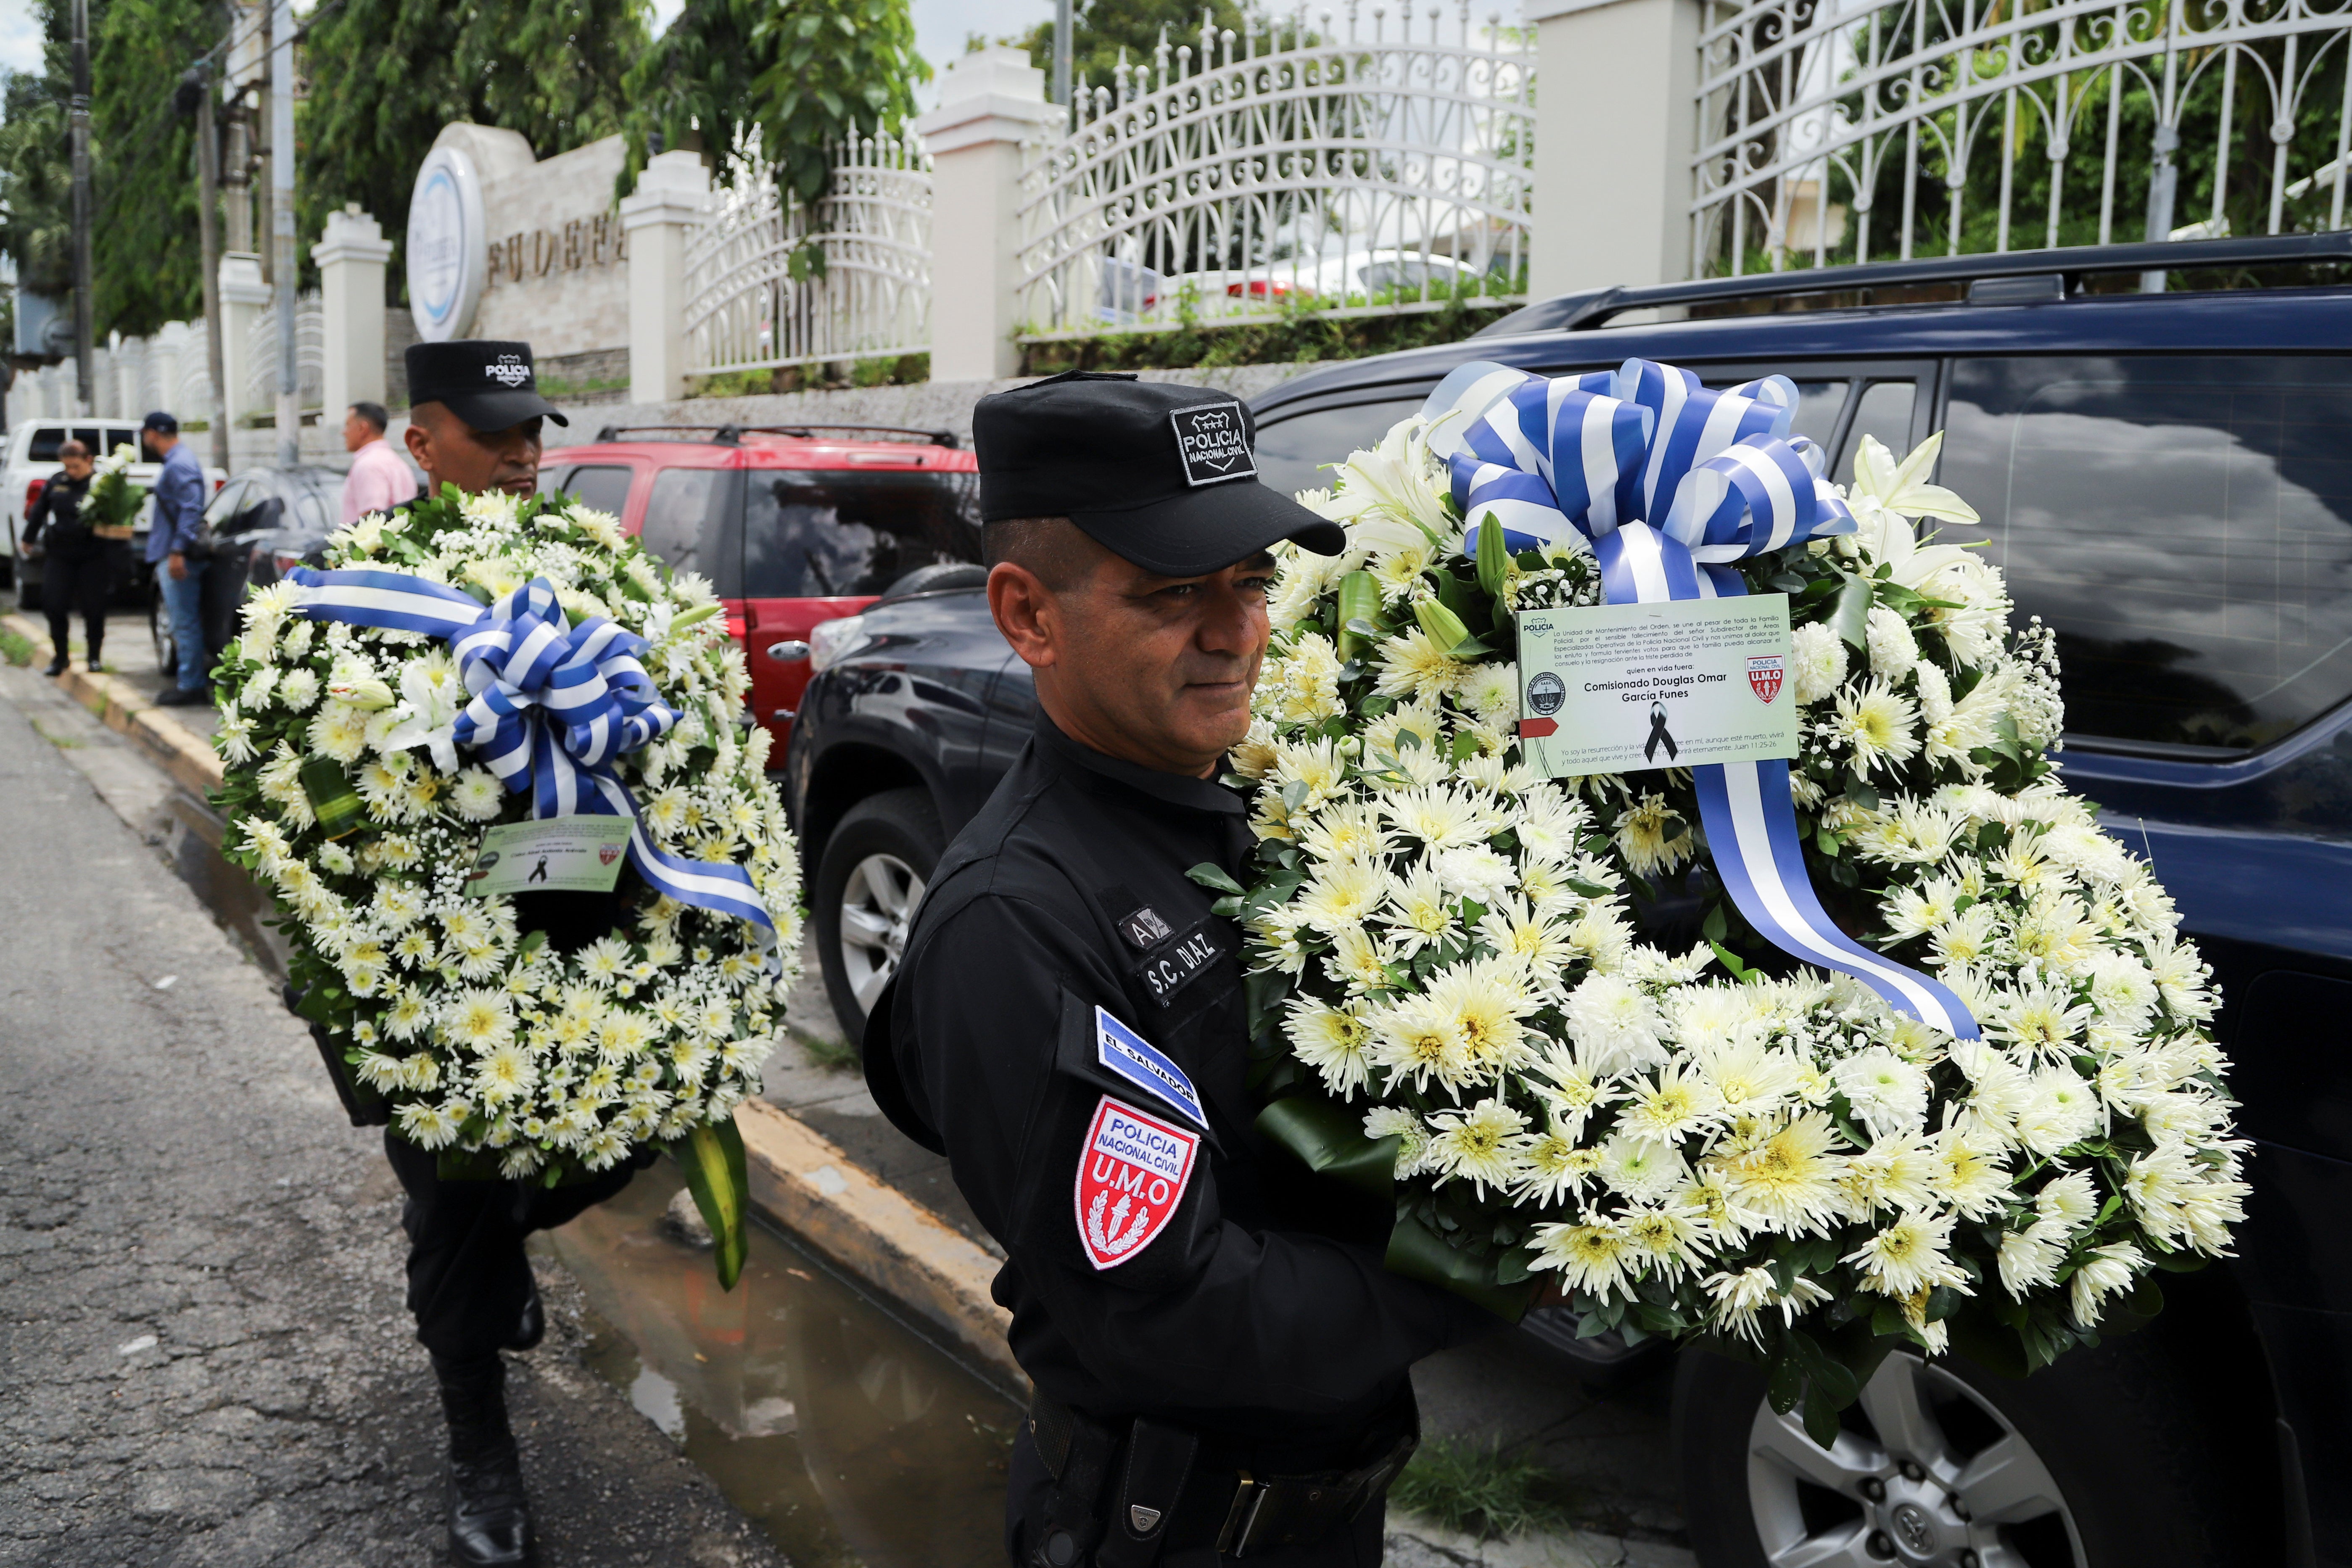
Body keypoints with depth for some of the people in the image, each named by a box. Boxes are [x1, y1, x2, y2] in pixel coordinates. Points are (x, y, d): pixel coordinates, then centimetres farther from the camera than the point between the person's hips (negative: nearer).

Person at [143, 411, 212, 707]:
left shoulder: (179, 465, -15)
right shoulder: (177, 461, 18)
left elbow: (190, 509, -24)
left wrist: (177, 551, -27)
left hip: (179, 557, -11)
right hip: (173, 553, 11)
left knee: (185, 623, -6)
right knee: (185, 622, 15)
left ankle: (191, 686, -3)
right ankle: (192, 680, 21)